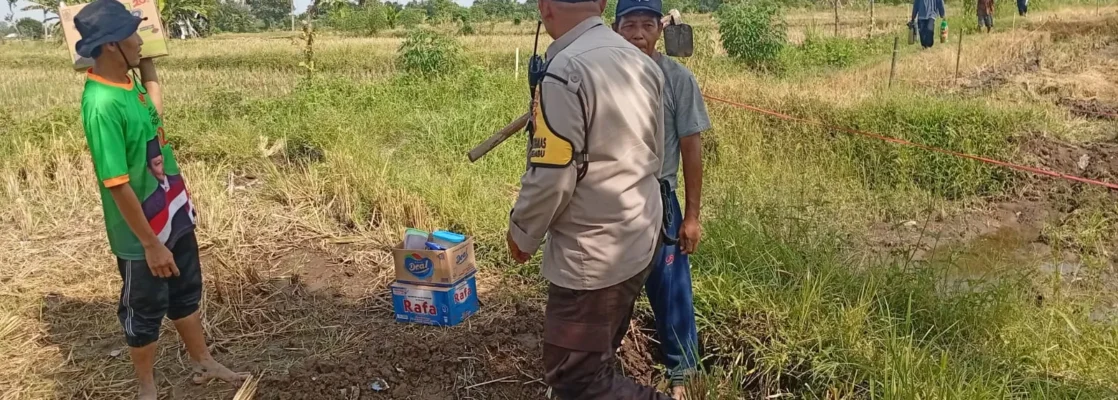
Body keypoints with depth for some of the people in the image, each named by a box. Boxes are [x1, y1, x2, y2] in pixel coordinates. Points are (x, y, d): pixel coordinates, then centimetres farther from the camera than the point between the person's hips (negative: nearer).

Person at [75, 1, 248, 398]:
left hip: (174, 215, 9)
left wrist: (145, 59, 12)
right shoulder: (102, 105, -28)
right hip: (142, 233, -9)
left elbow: (154, 103, 24)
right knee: (145, 311, 13)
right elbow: (117, 186, -26)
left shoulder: (127, 83, -2)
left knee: (186, 294, 23)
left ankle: (203, 363, 43)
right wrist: (151, 244, -21)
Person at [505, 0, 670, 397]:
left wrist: (521, 233, -4)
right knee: (596, 361, 22)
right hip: (639, 241, 9)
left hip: (592, 256, -9)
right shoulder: (642, 63, 4)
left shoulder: (566, 71, -21)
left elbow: (550, 178, -21)